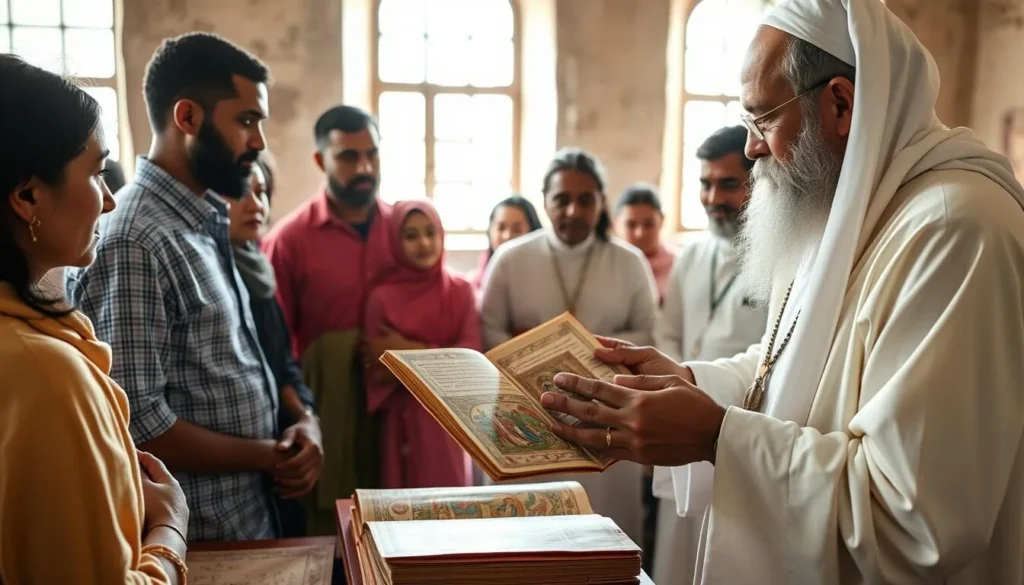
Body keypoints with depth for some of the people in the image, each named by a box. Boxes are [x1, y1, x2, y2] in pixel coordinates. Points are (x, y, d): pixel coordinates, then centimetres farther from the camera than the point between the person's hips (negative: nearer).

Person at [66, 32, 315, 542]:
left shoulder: (204, 224, 7)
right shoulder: (131, 242, -22)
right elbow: (136, 424, -25)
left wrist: (300, 421, -4)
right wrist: (269, 456, -13)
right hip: (198, 537, -8)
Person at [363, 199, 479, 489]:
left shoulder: (460, 291, 1)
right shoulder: (382, 296, -5)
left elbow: (472, 352, -5)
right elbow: (375, 370, -5)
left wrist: (415, 351, -15)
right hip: (404, 418, -1)